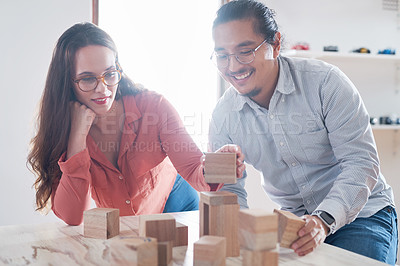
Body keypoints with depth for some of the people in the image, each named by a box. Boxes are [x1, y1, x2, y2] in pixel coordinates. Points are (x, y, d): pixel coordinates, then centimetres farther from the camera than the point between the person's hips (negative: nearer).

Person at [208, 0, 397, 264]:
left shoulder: (324, 82, -16)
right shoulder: (223, 116, -6)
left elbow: (361, 161, -19)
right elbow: (230, 190, 0)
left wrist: (324, 220, -33)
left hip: (362, 212, -3)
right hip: (295, 220, 3)